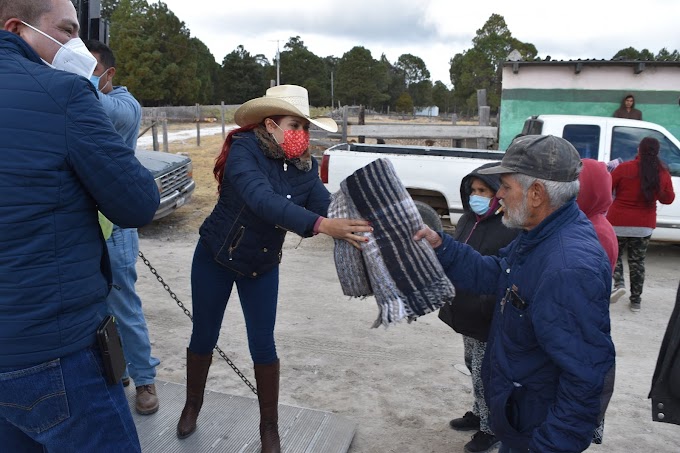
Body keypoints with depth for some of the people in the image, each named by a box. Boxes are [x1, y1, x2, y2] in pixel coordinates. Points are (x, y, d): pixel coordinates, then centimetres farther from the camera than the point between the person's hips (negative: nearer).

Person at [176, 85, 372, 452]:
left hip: (262, 266, 3)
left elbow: (326, 205, -22)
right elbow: (263, 200, -43)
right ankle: (192, 405, 39)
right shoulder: (244, 150, -26)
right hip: (215, 257, -3)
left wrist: (355, 226, -42)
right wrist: (322, 225, -55)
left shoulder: (304, 165, -11)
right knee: (204, 336, 13)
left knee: (263, 344, 4)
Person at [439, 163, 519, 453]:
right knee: (475, 369, 24)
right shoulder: (468, 220, 5)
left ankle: (491, 429, 29)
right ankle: (479, 414, 45)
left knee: (485, 376, 8)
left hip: (490, 321, -8)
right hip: (467, 314, 8)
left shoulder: (512, 229, -23)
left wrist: (487, 310, -29)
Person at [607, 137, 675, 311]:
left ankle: (619, 283, -8)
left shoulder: (624, 168, -12)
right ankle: (636, 300, 17)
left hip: (619, 222, -3)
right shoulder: (663, 173, -3)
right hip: (644, 225, 3)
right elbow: (668, 198, 7)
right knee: (637, 261, 12)